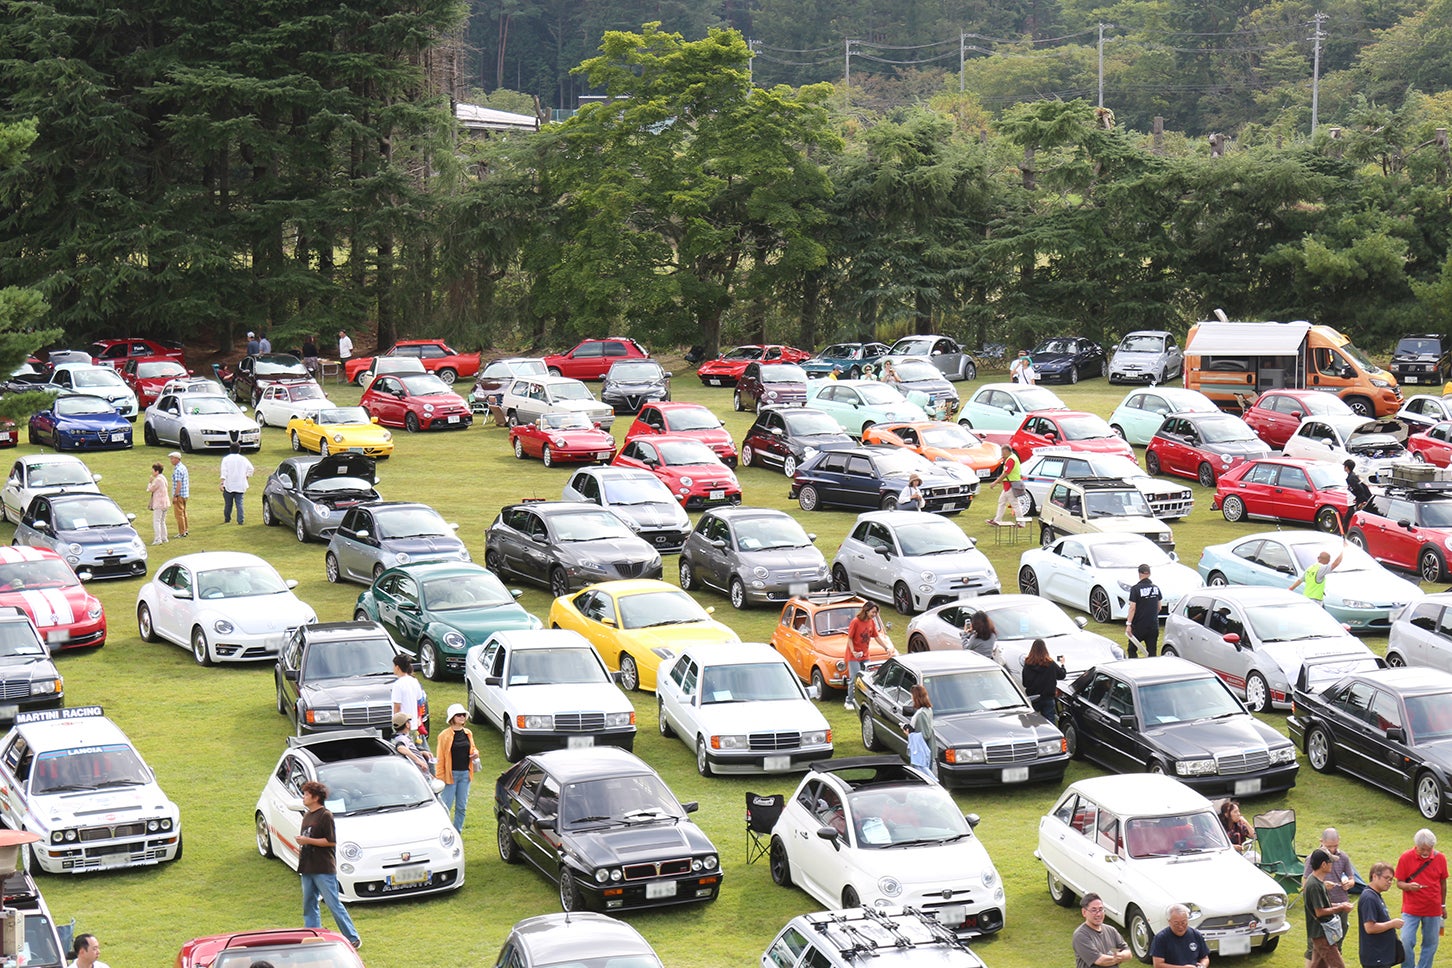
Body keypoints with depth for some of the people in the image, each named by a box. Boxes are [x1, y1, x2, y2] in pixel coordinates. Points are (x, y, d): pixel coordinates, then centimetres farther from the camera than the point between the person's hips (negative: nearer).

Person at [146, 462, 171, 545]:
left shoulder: (158, 480, -16)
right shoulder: (163, 478, 13)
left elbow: (150, 489, -14)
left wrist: (149, 482, 2)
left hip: (159, 504, -10)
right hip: (165, 503, 10)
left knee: (156, 521, -9)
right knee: (162, 521, 16)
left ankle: (158, 539, -14)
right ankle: (164, 538, 19)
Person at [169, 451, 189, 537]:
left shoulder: (178, 470, -19)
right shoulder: (183, 467, 11)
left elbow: (179, 484, -24)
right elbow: (187, 481, 18)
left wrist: (175, 496, -22)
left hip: (179, 495, -10)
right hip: (185, 494, 10)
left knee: (179, 513, -3)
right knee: (183, 512, 18)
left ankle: (182, 533, 0)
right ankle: (185, 530, 26)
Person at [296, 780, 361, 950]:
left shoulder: (325, 815, -11)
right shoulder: (307, 816, 15)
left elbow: (331, 841, -16)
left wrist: (307, 841, -16)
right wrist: (301, 848, 8)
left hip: (324, 869, -9)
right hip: (307, 868, 9)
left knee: (334, 904, -7)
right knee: (309, 905, 9)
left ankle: (353, 938, -1)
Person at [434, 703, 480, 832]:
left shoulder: (468, 733, 8)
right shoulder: (445, 735, -8)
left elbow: (472, 749, 24)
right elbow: (440, 758, -8)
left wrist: (475, 753, -1)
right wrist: (440, 778, -12)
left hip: (465, 773, 5)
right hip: (451, 773, -5)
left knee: (461, 807, 10)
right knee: (446, 807, -5)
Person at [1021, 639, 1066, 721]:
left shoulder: (1027, 664, -10)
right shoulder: (1050, 664, -12)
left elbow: (1024, 683, -4)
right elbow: (1062, 675, 4)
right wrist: (1062, 664, 23)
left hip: (1033, 700, 1)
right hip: (1048, 699, -1)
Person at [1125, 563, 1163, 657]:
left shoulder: (1135, 589, -11)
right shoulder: (1156, 588, 5)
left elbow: (1132, 608, -15)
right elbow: (1159, 608, 13)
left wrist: (1128, 624, -14)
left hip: (1139, 626, -4)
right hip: (1153, 625, 4)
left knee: (1132, 650, 8)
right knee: (1152, 652, 7)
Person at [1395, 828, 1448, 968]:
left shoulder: (1440, 858, -3)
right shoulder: (1406, 858, -8)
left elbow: (1443, 883, 9)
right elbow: (1399, 882, -4)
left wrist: (1443, 905, 15)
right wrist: (1409, 886, -27)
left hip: (1433, 910, 2)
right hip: (1411, 909, -2)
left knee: (1430, 944, 9)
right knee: (1406, 942, -10)